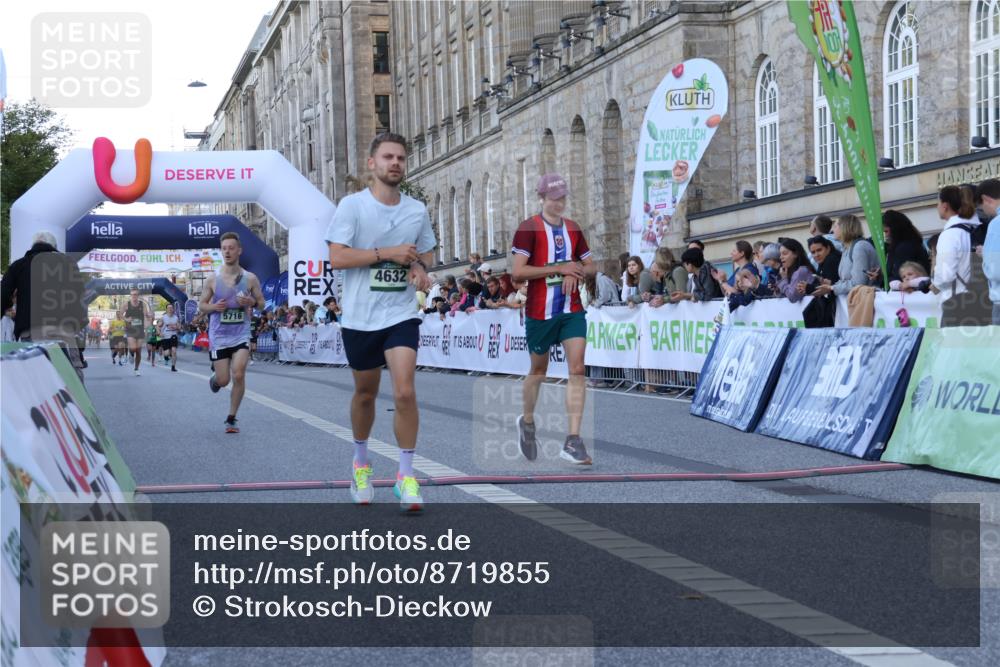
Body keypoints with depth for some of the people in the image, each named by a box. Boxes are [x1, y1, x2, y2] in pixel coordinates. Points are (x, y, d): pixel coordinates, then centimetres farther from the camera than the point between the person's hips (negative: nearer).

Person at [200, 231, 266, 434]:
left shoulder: (250, 279, -1)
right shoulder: (212, 279, -2)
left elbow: (262, 302, 8)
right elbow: (201, 306, 6)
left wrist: (252, 302, -15)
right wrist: (214, 307, -16)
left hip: (241, 335, 0)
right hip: (219, 336, 0)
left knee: (238, 375, -15)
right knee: (223, 381, 2)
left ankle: (231, 418, 0)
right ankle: (214, 376, 41)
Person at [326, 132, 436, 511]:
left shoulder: (417, 210, 6)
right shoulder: (352, 205, -6)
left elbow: (427, 251, 20)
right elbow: (337, 257, -14)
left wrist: (420, 266, -3)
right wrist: (387, 253, -19)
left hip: (401, 314, 1)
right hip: (360, 317, -1)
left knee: (405, 392, -14)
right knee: (365, 394, 13)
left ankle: (406, 476, -4)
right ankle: (361, 462, 37)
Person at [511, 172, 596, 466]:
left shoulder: (573, 228, 10)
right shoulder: (528, 228, -8)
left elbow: (591, 266, 18)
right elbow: (518, 272, -17)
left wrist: (576, 272, -5)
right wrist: (559, 268, -18)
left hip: (572, 310, 4)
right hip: (540, 311, -4)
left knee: (577, 370, -9)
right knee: (538, 370, 11)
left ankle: (573, 441, -10)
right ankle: (527, 422, 38)